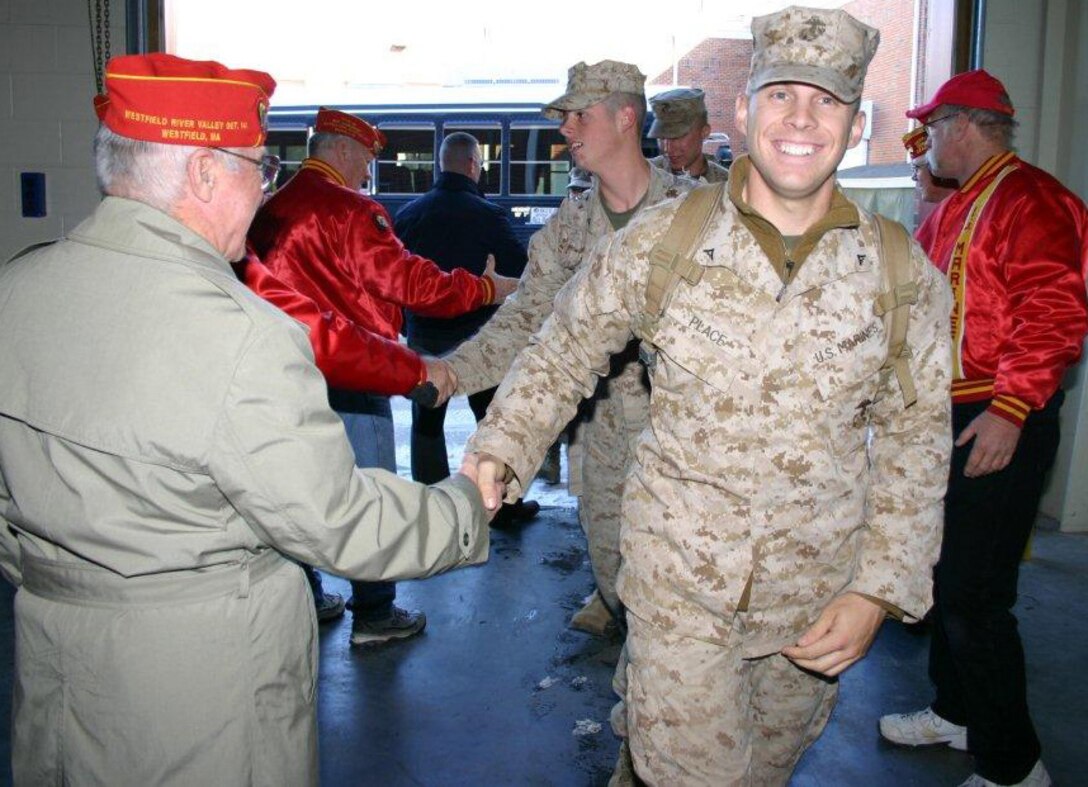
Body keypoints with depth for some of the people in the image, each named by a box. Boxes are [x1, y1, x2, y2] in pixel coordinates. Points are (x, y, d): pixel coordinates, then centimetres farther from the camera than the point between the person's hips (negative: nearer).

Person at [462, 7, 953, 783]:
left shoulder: (904, 275, -6)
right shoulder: (661, 240, -10)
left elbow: (915, 438, 1)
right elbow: (560, 357, 1)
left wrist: (879, 590, -6)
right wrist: (496, 456, -12)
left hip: (821, 589, 3)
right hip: (680, 580, -2)